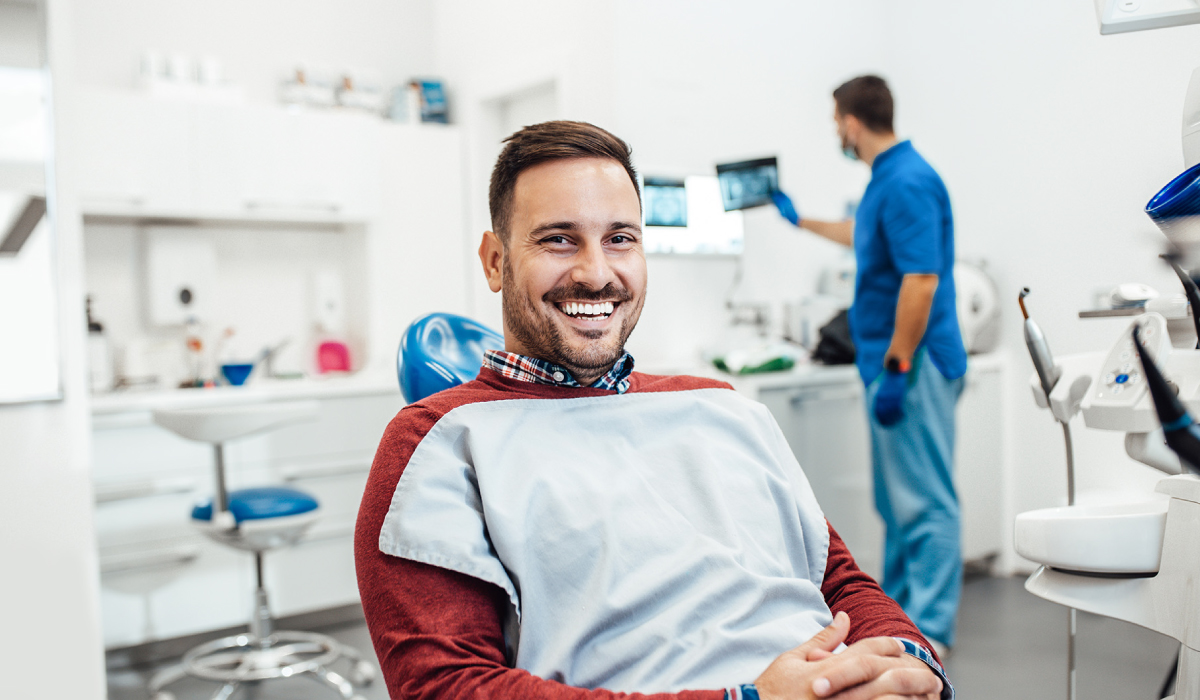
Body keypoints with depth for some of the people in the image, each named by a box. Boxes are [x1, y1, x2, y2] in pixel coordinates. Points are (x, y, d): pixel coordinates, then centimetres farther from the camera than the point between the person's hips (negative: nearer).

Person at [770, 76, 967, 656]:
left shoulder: (908, 183, -16)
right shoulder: (887, 179, 17)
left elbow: (920, 281, -23)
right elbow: (861, 236, 38)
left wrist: (895, 369, -23)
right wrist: (798, 220, 49)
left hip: (913, 365, -11)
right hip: (889, 361, 11)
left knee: (924, 499, -6)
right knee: (895, 496, 16)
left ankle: (931, 629, 0)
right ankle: (898, 608, 27)